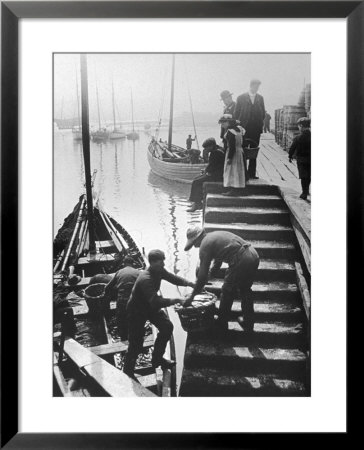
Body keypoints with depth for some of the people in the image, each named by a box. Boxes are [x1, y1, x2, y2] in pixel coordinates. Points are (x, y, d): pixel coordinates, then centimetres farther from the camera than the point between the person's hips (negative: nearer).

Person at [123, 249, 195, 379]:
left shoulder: (159, 271, -11)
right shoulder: (145, 279, -37)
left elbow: (173, 278, 0)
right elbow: (156, 302, -45)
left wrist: (190, 284, -16)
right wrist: (177, 300, -46)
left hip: (150, 306, 8)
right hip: (136, 311, -8)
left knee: (167, 327, 4)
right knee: (136, 344, -5)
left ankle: (157, 359, 23)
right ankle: (128, 372, 15)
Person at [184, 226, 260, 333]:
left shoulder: (205, 244, -1)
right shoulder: (215, 235, 25)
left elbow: (203, 274, -3)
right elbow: (218, 261, 38)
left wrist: (192, 296, 4)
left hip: (241, 261, -9)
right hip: (254, 255, 9)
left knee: (227, 292, 10)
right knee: (245, 290, 25)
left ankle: (221, 326, 25)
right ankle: (248, 323, 37)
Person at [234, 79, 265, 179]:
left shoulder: (260, 98, 10)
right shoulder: (241, 98, 1)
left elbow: (263, 113, 13)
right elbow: (236, 113, 3)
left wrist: (260, 124, 3)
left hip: (256, 129, 2)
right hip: (244, 129, -2)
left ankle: (252, 173, 8)